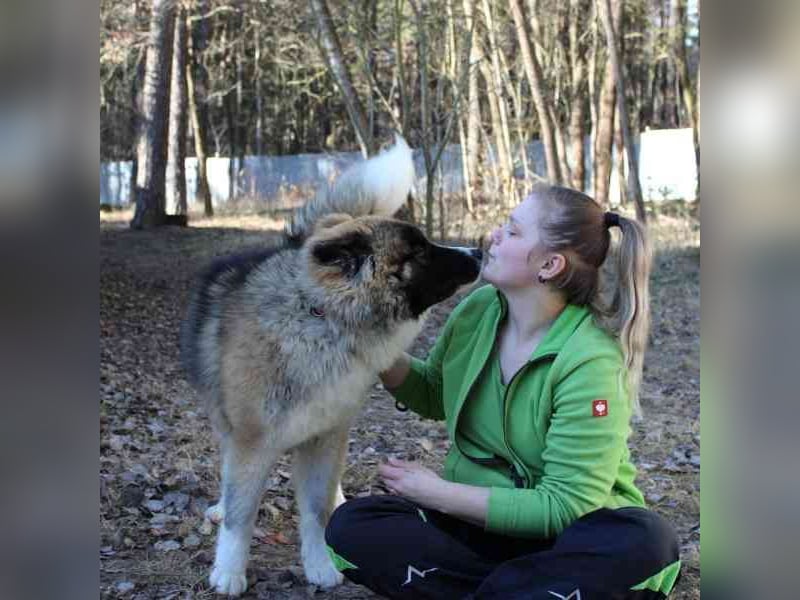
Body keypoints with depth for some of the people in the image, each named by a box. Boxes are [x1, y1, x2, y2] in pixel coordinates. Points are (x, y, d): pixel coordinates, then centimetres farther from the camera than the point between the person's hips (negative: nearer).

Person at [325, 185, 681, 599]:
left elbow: (564, 506, -20)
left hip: (565, 534, -5)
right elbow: (434, 397, 16)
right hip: (478, 518, 5)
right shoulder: (477, 309, -3)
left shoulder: (589, 361, -19)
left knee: (644, 541, -36)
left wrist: (440, 494, -18)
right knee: (351, 526, -20)